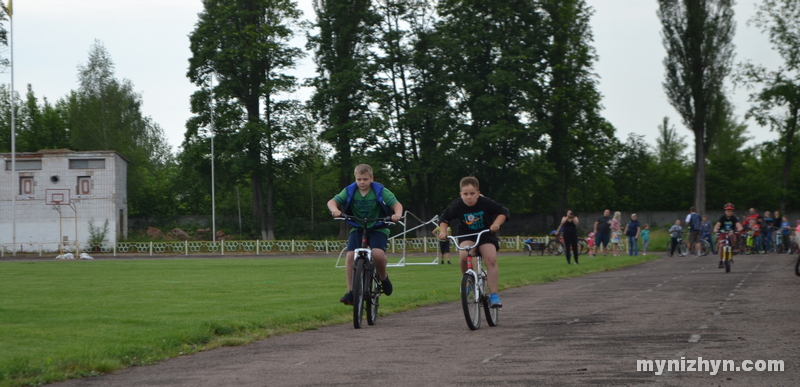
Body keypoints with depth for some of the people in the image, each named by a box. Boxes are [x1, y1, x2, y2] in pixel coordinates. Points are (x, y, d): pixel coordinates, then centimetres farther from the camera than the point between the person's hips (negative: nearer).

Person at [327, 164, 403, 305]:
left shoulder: (380, 191, -9)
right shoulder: (350, 191, -5)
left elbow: (397, 204, -13)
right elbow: (332, 201, -11)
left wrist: (397, 214, -36)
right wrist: (335, 210, -35)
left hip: (378, 228, -2)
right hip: (357, 228, 2)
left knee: (378, 253, -29)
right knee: (350, 256, -19)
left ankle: (384, 277, 1)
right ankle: (350, 292, -14)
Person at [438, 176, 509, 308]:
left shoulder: (485, 203, -20)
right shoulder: (457, 205, -17)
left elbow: (503, 212, -13)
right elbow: (444, 218, -2)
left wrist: (496, 223, -30)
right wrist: (443, 231, -17)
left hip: (486, 234, -1)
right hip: (466, 235, 1)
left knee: (491, 259, -23)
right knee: (464, 255, -30)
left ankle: (493, 295, -18)